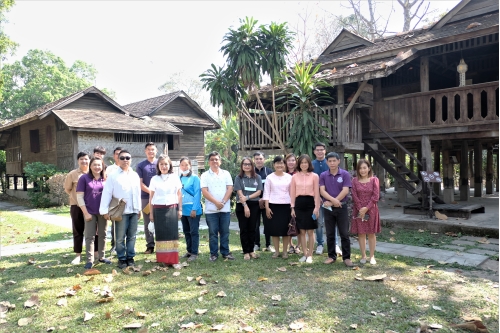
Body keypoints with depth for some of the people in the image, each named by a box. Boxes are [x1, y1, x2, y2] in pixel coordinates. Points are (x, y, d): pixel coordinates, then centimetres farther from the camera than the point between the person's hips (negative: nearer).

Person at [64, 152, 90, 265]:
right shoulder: (73, 174, -1)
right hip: (77, 206, 0)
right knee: (78, 231, 6)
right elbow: (67, 189, 9)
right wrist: (76, 197, 5)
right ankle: (78, 255, 15)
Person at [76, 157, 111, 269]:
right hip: (90, 212, -3)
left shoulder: (106, 179, 5)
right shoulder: (84, 178, -2)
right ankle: (90, 260, 6)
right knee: (90, 236, 1)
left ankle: (102, 257, 23)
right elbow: (79, 197, -5)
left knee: (102, 235, 11)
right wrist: (86, 213, -9)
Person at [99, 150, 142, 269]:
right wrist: (104, 210, -11)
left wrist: (139, 209, 14)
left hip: (134, 211, 4)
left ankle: (130, 257, 20)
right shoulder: (113, 176, -3)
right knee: (120, 237, 3)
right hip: (121, 211, -4)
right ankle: (122, 259, 15)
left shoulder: (135, 175, 11)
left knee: (132, 236, 10)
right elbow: (107, 193, -7)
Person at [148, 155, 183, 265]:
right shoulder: (154, 179, 6)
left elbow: (179, 195, 8)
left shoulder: (175, 177, 6)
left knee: (172, 233, -4)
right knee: (160, 234, 3)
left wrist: (180, 209, 5)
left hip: (172, 208, -1)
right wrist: (151, 213, 7)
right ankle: (162, 259, 10)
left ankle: (172, 259, 1)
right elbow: (151, 197, 8)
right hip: (158, 209, 1)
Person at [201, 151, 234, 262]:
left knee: (225, 232, 8)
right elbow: (204, 191, -6)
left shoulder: (226, 174, 8)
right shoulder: (205, 175, 3)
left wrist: (223, 202, -11)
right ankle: (213, 254, 14)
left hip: (225, 208, 2)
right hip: (211, 209, -1)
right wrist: (216, 202, -14)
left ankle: (225, 252, 18)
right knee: (213, 232, 4)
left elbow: (230, 188, 1)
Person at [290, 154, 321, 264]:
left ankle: (310, 255, 13)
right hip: (299, 204, 2)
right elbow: (292, 193, 7)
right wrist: (292, 207, 3)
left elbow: (317, 193, 0)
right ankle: (305, 254, 17)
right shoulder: (295, 177, 5)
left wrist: (317, 207, -5)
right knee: (302, 231, 7)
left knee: (310, 231, 3)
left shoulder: (314, 176, 0)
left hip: (310, 203, -2)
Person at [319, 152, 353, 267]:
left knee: (344, 234, 2)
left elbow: (345, 191, -11)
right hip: (328, 208, 2)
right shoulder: (323, 175, 3)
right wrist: (333, 199, -22)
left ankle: (346, 257, 11)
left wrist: (331, 202, -13)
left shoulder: (345, 174, -3)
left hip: (341, 207, -2)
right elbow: (322, 190, -6)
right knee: (330, 234, 9)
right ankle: (331, 256, 20)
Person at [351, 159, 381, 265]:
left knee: (371, 233, 5)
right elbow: (355, 197, -3)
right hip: (358, 210, 1)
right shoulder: (355, 181, 2)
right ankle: (363, 256, 14)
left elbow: (375, 197, -6)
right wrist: (361, 209, -12)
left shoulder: (374, 180, 0)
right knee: (361, 233, 5)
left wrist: (366, 208, -14)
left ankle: (372, 256, 14)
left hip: (371, 209, -1)